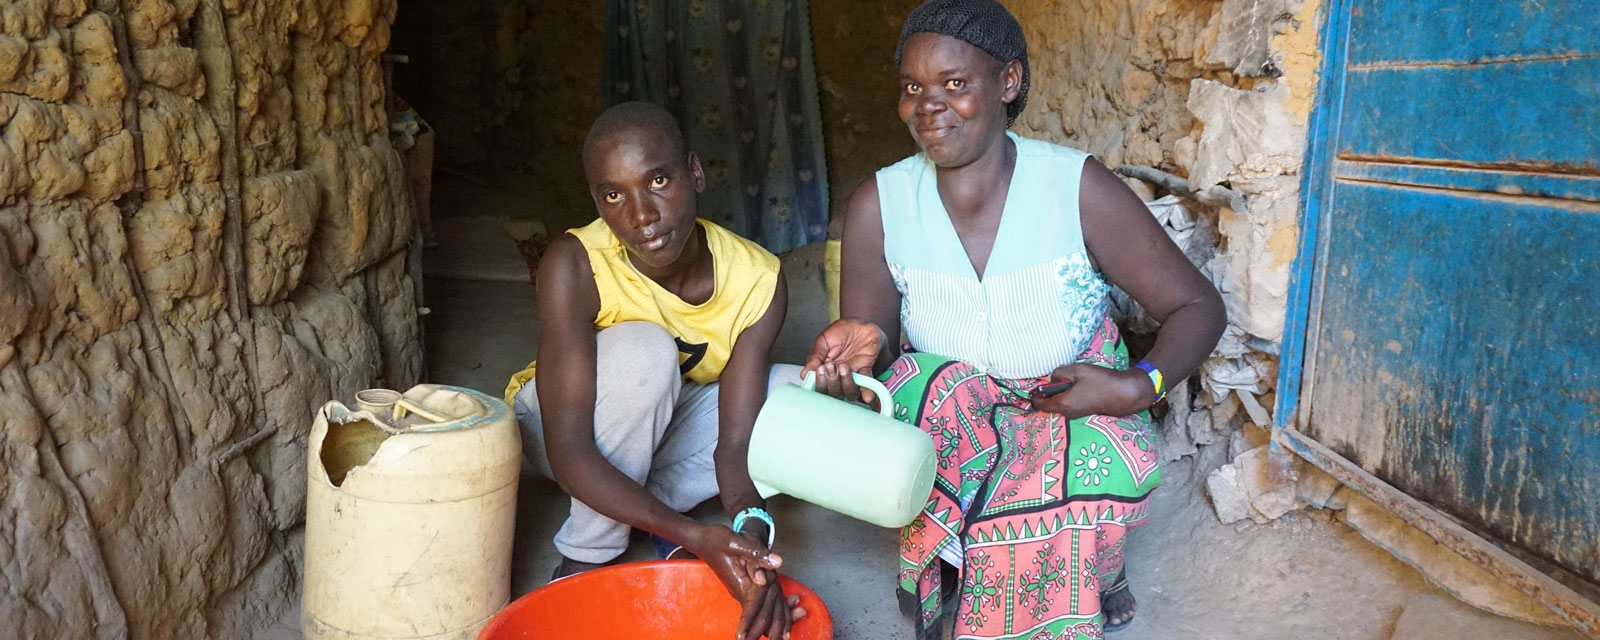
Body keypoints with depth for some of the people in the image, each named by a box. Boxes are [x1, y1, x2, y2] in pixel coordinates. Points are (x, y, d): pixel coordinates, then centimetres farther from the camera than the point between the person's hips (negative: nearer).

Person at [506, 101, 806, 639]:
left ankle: (644, 503, -12)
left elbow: (735, 441, -24)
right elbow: (568, 450, -35)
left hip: (666, 424, 4)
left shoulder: (758, 281, -23)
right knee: (643, 349, -35)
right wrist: (696, 538, -47)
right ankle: (586, 558, -19)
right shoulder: (574, 267, -33)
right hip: (558, 420, -3)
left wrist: (752, 528, -46)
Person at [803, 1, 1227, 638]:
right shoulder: (877, 206, -12)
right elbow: (868, 343, -5)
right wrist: (861, 348, -31)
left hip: (1072, 404, -1)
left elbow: (1197, 306, -10)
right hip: (942, 407, 1)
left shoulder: (1079, 188, -17)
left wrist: (1139, 386, -29)